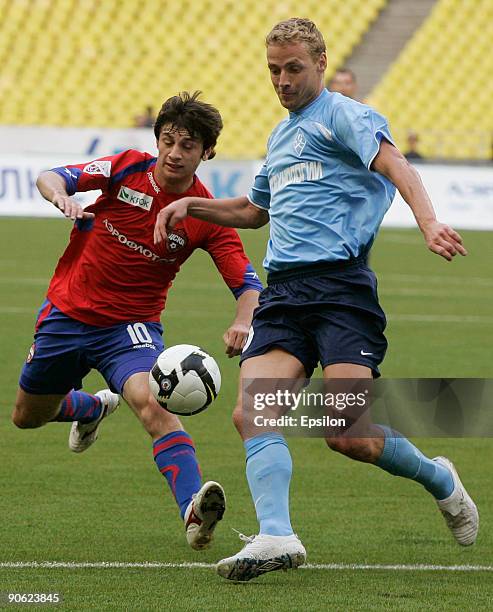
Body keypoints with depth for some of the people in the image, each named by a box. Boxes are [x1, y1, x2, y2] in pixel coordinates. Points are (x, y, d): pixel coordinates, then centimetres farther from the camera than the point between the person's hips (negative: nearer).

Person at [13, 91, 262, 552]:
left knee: (153, 403, -33)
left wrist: (242, 322, -36)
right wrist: (61, 195, -36)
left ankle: (193, 512, -50)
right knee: (27, 416, 20)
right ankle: (91, 408, 55)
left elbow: (248, 285, -12)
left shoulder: (206, 216, -11)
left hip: (130, 325, -3)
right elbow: (50, 177, -10)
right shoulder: (128, 168, -8)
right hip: (67, 312, 3)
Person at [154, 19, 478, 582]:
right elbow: (255, 210, 43)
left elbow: (395, 167, -17)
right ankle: (276, 537, -22)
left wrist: (428, 222, -35)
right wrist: (191, 205, 29)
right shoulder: (280, 138, 26)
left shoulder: (342, 115, 0)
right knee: (251, 413, -17)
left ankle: (438, 479, 14)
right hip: (282, 292, 8)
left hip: (339, 286, -7)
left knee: (350, 436, -15)